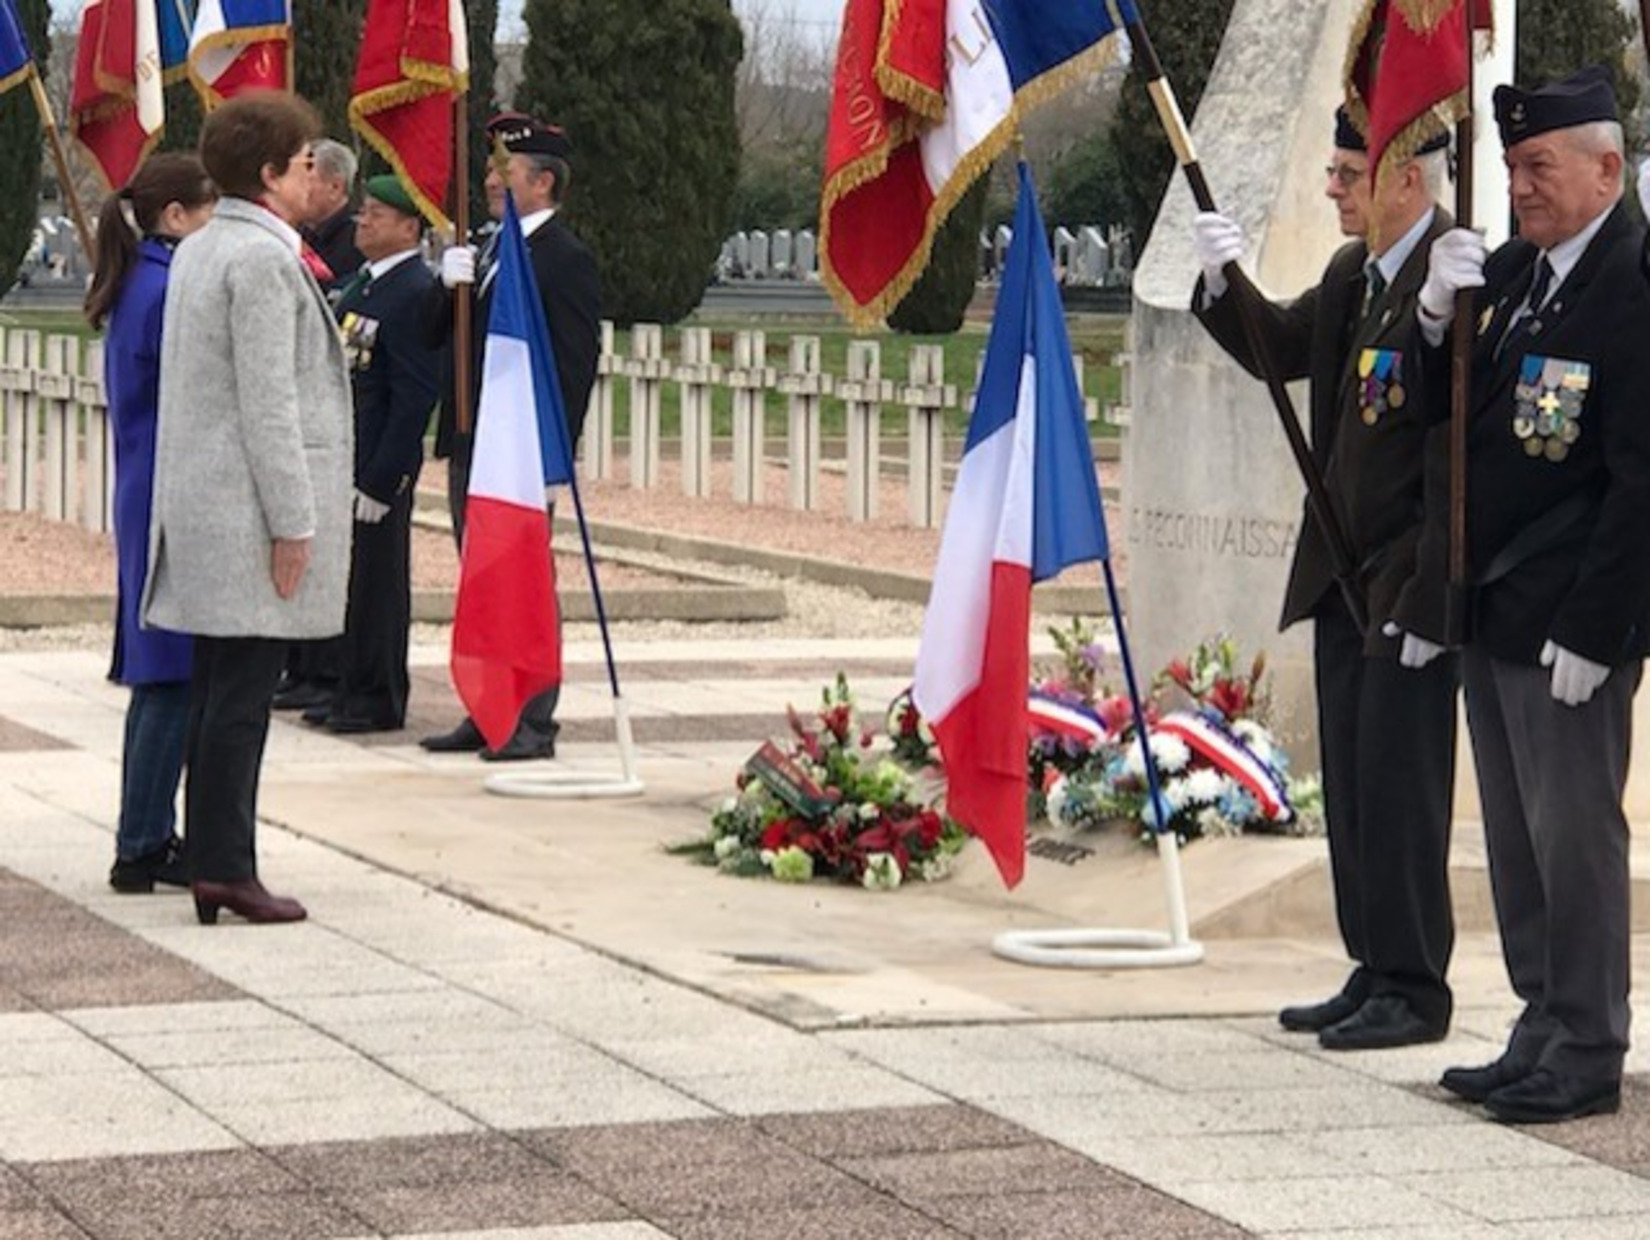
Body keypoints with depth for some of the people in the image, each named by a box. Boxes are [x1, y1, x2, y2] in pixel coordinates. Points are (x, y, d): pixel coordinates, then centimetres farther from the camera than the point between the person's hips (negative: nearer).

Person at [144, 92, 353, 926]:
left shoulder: (197, 252, 16)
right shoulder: (263, 260, -14)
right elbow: (267, 403, -18)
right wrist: (292, 523, -16)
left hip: (201, 510, 10)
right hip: (249, 512, -10)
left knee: (219, 692, 11)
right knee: (241, 691, -7)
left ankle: (210, 864, 14)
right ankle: (224, 865, -6)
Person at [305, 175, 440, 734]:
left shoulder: (416, 292, -15)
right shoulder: (360, 284, 14)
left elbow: (414, 395, -18)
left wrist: (380, 480, -19)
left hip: (381, 462, -9)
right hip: (342, 457, 9)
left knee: (377, 579, -2)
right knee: (347, 577, 13)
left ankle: (380, 699, 6)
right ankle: (352, 691, 22)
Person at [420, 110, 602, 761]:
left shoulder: (567, 261, -9)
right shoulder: (489, 251, 17)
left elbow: (575, 365, -14)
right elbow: (441, 335, 14)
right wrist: (454, 286, -5)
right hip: (470, 445, 9)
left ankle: (533, 723, 1)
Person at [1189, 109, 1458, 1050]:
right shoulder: (1353, 274, 11)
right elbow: (1280, 349, 19)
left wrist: (1423, 581, -20)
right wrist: (1225, 285, 0)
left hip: (1413, 582, -9)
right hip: (1346, 576, 9)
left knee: (1400, 786, -3)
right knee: (1352, 785, 13)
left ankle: (1414, 989, 5)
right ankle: (1375, 974, 22)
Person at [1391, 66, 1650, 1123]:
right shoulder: (1506, 274, 10)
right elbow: (1440, 414, 15)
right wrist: (1438, 316, -4)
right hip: (1490, 607, 8)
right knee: (1517, 839, 14)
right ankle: (1544, 1033, 23)